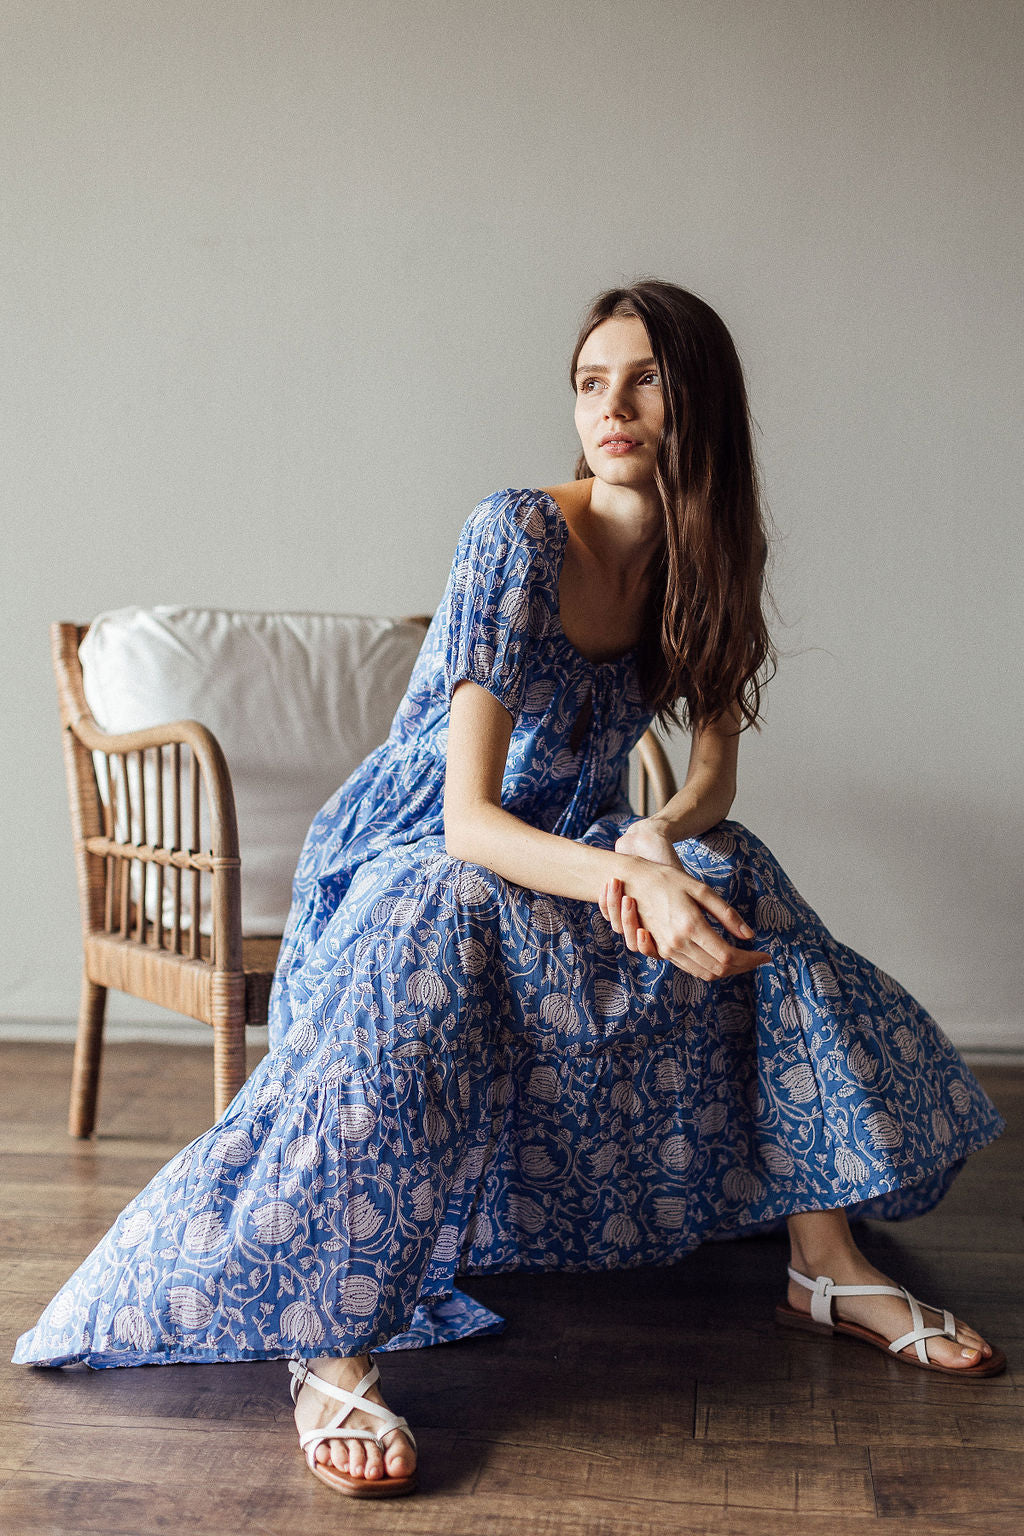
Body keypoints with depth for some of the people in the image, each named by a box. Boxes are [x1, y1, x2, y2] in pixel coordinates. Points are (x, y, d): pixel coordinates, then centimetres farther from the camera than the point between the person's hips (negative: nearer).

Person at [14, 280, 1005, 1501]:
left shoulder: (698, 562, -2)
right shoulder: (517, 538, -22)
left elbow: (711, 773, -1)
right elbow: (471, 818, -28)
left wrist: (658, 839, -25)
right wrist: (633, 880, -45)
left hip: (567, 851, 6)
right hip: (415, 852, -6)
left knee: (737, 879, -19)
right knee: (444, 924, -40)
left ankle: (828, 1268, -12)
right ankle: (331, 1357, -40)